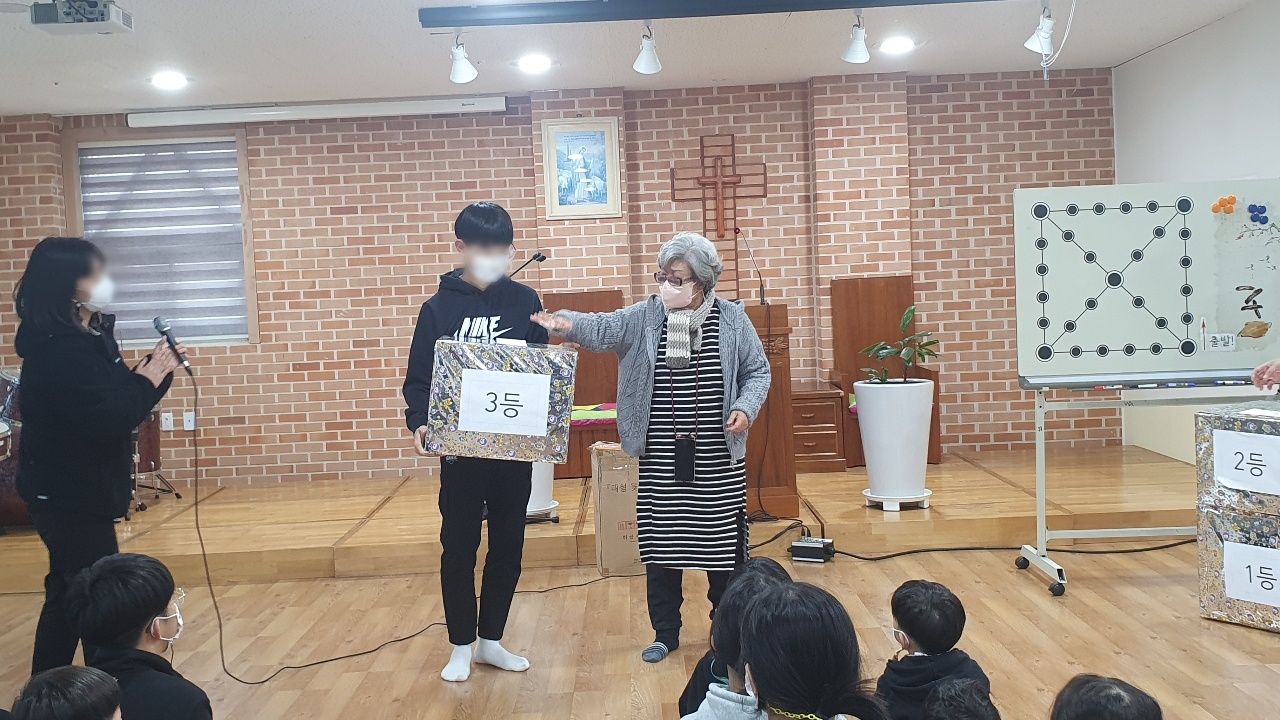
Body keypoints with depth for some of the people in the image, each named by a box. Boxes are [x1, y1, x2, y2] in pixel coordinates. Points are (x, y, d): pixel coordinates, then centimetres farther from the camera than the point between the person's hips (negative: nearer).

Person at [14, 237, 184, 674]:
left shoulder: (86, 336, 7)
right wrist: (149, 379, -17)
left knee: (70, 593, 18)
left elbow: (115, 397, 11)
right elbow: (108, 419, -29)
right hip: (69, 495, -10)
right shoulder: (61, 350, -23)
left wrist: (154, 369, -4)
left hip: (70, 491, 10)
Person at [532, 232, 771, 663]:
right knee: (661, 546, 8)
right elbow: (603, 329, -12)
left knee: (724, 543, 7)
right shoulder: (644, 317, 1)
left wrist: (745, 408, -10)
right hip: (660, 460, 1)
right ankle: (665, 632, 25)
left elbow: (757, 371, 7)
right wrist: (568, 323, -32)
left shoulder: (732, 320, 0)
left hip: (718, 459, -1)